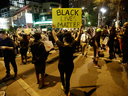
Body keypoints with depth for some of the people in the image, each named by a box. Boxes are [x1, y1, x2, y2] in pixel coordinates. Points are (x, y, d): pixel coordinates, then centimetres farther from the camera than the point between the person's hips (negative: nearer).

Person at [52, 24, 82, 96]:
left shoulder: (61, 45, -22)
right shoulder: (72, 46, -20)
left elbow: (55, 36, -9)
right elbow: (78, 37, -6)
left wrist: (53, 28, 4)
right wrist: (80, 29, 7)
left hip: (61, 65, 1)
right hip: (70, 65, 0)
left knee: (62, 76, 29)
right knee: (68, 79, 14)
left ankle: (63, 86, 55)